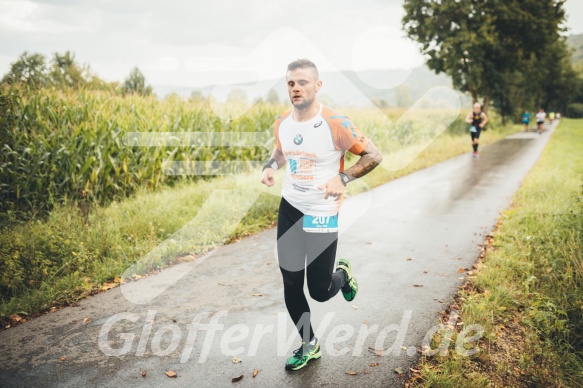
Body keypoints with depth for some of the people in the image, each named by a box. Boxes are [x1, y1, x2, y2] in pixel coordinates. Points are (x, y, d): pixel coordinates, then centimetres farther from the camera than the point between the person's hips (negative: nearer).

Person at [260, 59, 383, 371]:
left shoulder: (335, 123, -18)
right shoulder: (281, 123, 0)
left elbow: (374, 155, -11)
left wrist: (343, 178, -24)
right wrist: (271, 166, -2)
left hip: (322, 214, -5)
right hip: (289, 208, 5)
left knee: (320, 291, 3)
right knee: (291, 285, 8)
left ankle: (342, 274, 41)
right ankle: (309, 344, 31)